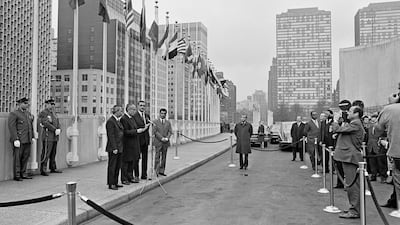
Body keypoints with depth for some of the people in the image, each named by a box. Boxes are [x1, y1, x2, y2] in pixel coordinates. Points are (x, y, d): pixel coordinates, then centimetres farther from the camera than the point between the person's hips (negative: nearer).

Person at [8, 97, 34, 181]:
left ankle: (23, 174, 18)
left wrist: (32, 137, 15)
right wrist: (15, 139, -19)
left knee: (26, 156, 9)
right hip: (19, 140, -7)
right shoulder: (13, 114, -6)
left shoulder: (28, 113, 16)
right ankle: (16, 175, 5)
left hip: (27, 140, 7)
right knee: (17, 157, -2)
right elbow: (12, 127, -12)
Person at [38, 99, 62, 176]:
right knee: (46, 154, -8)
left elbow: (57, 123, 11)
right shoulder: (43, 113, -6)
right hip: (48, 137, -8)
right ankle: (43, 170, -4)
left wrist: (59, 130, -8)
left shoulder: (53, 113, 18)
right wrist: (55, 130, -20)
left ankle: (53, 168, 21)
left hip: (55, 137, 8)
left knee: (53, 154, 13)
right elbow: (46, 124, -17)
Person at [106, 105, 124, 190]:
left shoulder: (117, 121, 14)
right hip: (113, 148, -9)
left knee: (118, 166, 14)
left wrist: (120, 147, 14)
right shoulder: (110, 121, -14)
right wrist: (114, 148, -21)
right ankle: (111, 184, 8)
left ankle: (115, 182, 23)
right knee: (112, 166, 0)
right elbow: (111, 136, -18)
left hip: (119, 147, 9)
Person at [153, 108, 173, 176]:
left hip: (166, 142, 3)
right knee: (157, 156, -6)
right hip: (158, 142, -3)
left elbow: (170, 132, 6)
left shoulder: (168, 123, 14)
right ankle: (156, 171, -1)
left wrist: (166, 138, -11)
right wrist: (162, 138, -14)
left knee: (164, 157, 4)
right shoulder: (156, 122, 4)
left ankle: (162, 171, 8)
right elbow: (155, 132, -6)